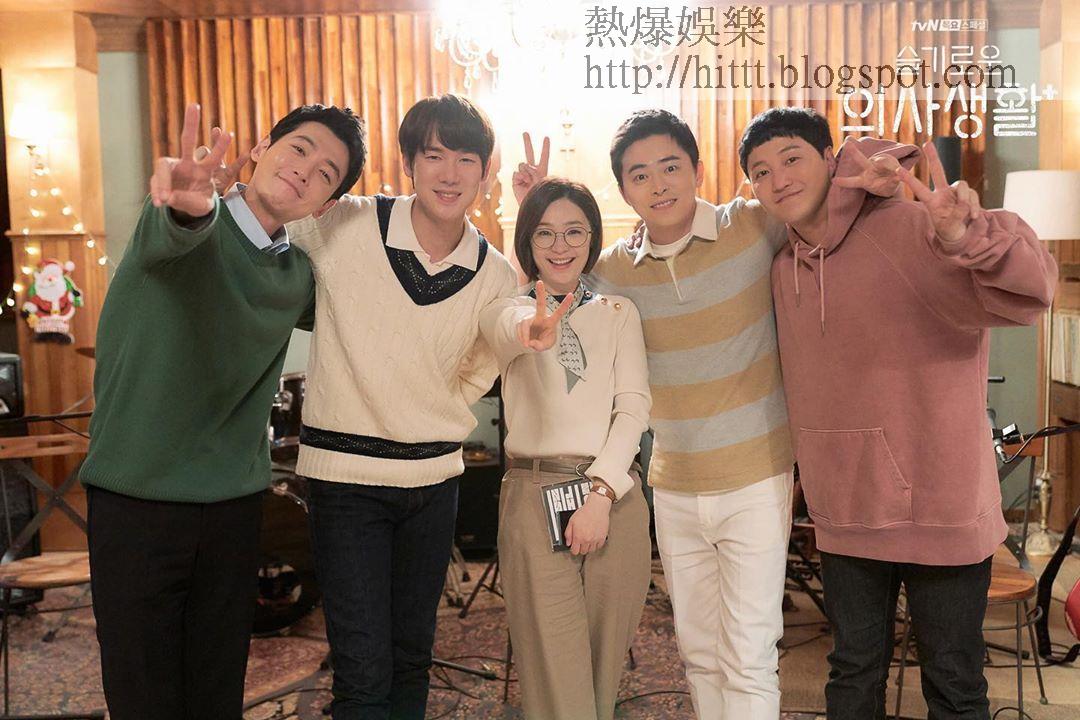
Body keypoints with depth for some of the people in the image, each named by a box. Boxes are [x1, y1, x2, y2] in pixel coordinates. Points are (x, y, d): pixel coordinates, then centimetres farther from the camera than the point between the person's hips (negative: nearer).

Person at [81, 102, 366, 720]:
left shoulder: (297, 275, 5)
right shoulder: (190, 231, -11)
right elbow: (170, 235, -35)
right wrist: (189, 205, -58)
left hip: (235, 501, 4)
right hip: (137, 498, -4)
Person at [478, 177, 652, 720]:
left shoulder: (618, 312, 13)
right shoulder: (507, 311, 7)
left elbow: (634, 406, 2)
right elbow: (506, 327, -20)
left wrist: (601, 492, -12)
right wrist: (530, 332, -45)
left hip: (615, 495, 2)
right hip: (534, 496, -2)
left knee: (604, 667, 9)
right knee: (555, 676, -5)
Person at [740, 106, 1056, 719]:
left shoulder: (912, 232, -16)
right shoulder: (783, 269, 4)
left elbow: (1030, 290, -32)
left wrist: (966, 238, -50)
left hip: (942, 509, -5)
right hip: (845, 516, 5)